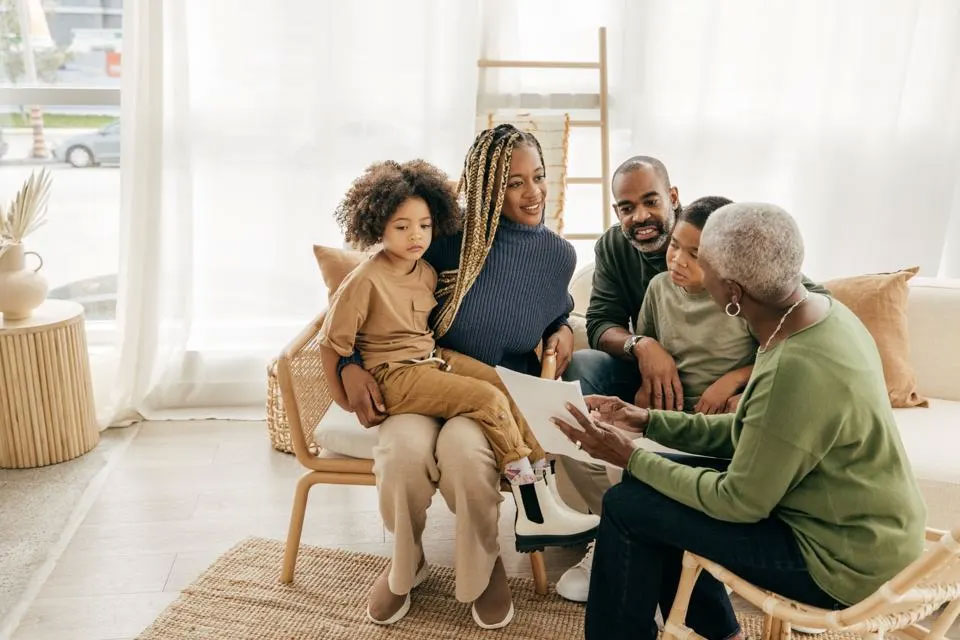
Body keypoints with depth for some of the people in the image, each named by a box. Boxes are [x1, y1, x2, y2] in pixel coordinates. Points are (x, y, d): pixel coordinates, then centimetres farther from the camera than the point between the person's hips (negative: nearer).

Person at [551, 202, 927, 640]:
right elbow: (754, 432, 5)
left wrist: (633, 458, -12)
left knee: (628, 505, -8)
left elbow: (739, 503, -21)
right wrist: (649, 422, 1)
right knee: (651, 484, 12)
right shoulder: (817, 310, -4)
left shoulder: (798, 370, -32)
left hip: (845, 558, -9)